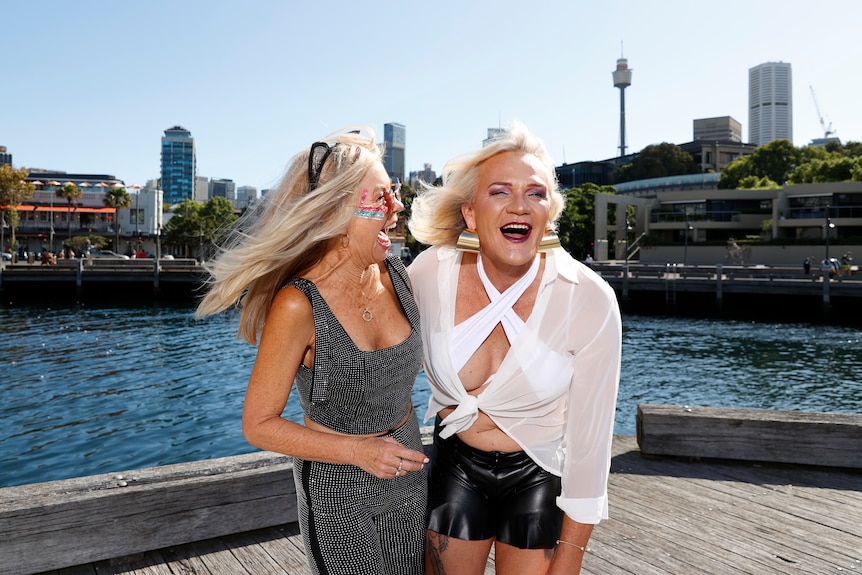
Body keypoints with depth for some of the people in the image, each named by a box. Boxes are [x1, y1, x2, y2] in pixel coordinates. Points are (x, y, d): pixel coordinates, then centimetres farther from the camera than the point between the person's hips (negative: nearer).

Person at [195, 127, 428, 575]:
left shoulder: (394, 273, -7)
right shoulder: (298, 306, -24)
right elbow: (259, 425, -16)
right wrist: (357, 451, -22)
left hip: (408, 473, 6)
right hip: (338, 491, -5)